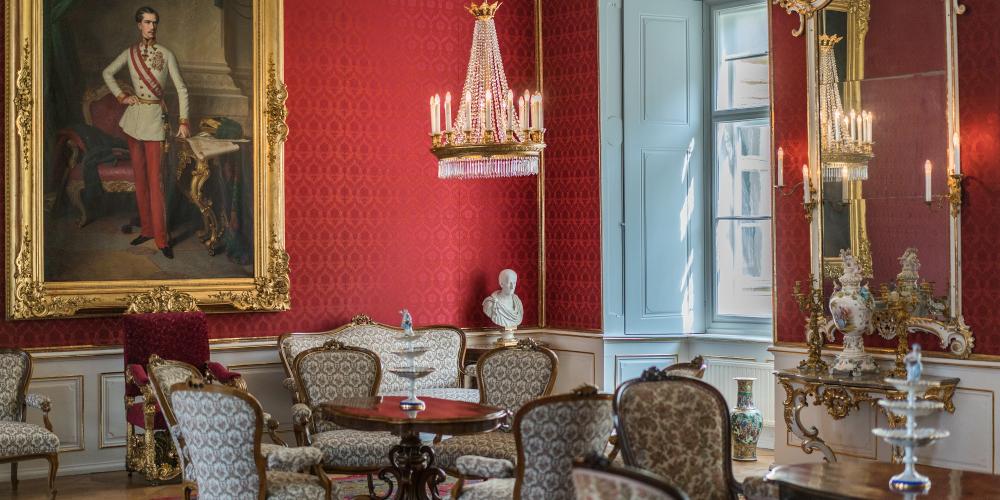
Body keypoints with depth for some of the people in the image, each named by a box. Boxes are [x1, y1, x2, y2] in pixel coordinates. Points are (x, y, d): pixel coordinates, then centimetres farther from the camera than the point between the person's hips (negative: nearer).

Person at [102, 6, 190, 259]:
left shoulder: (166, 55, -4)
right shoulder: (130, 54, 4)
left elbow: (181, 89, -5)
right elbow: (107, 73, 19)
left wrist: (183, 121, -10)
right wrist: (121, 96, 6)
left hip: (156, 118, -4)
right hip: (134, 117, 4)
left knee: (154, 179, -7)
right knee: (140, 177, 10)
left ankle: (161, 238, -4)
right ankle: (147, 229, 20)